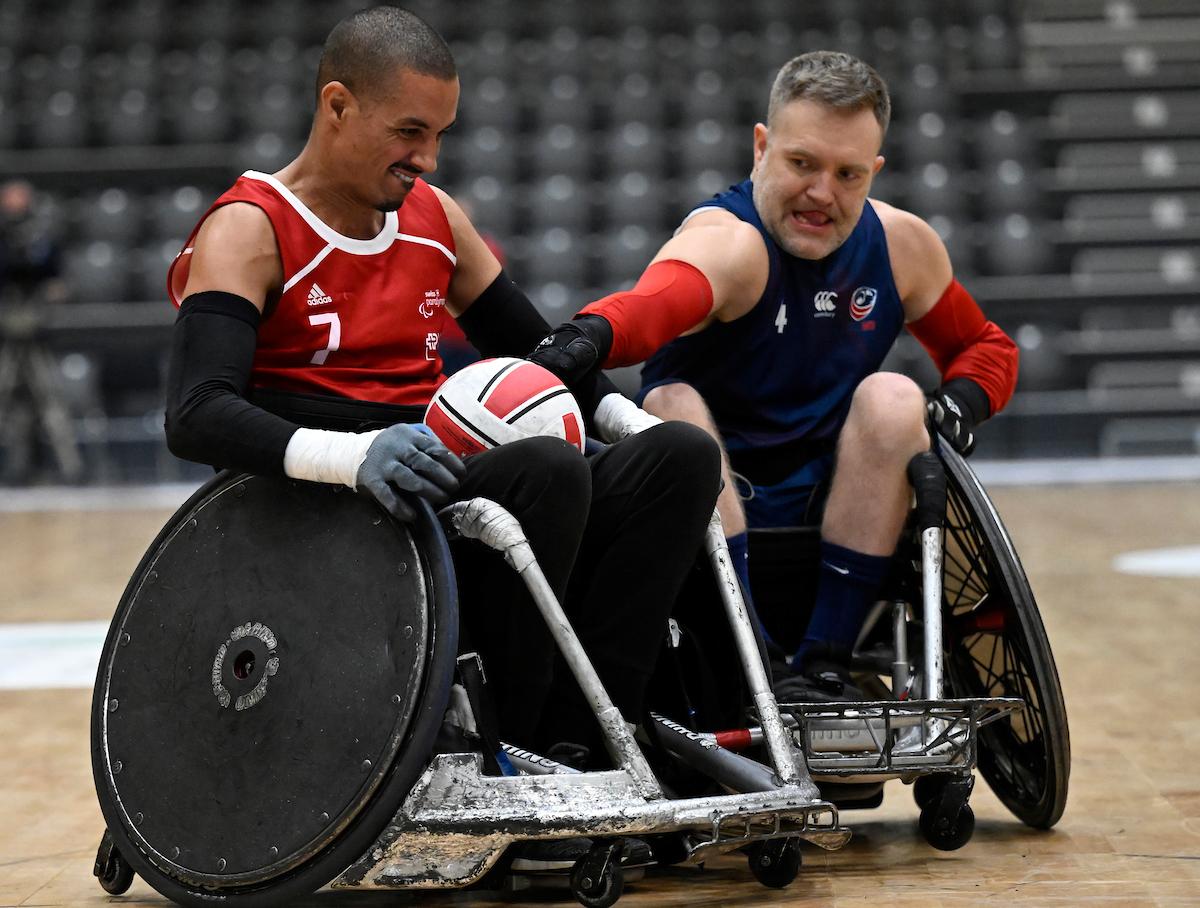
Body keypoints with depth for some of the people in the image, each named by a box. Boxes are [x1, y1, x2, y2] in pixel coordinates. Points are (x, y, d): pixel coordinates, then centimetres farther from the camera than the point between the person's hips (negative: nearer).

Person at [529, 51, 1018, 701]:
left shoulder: (899, 244, 2)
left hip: (830, 512, 4)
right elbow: (661, 298, -41)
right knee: (673, 405, -30)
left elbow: (985, 347, 17)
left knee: (893, 399, -20)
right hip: (706, 509, -4)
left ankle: (824, 661, -22)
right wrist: (590, 335, -64)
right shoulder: (731, 240, -17)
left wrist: (962, 402, -6)